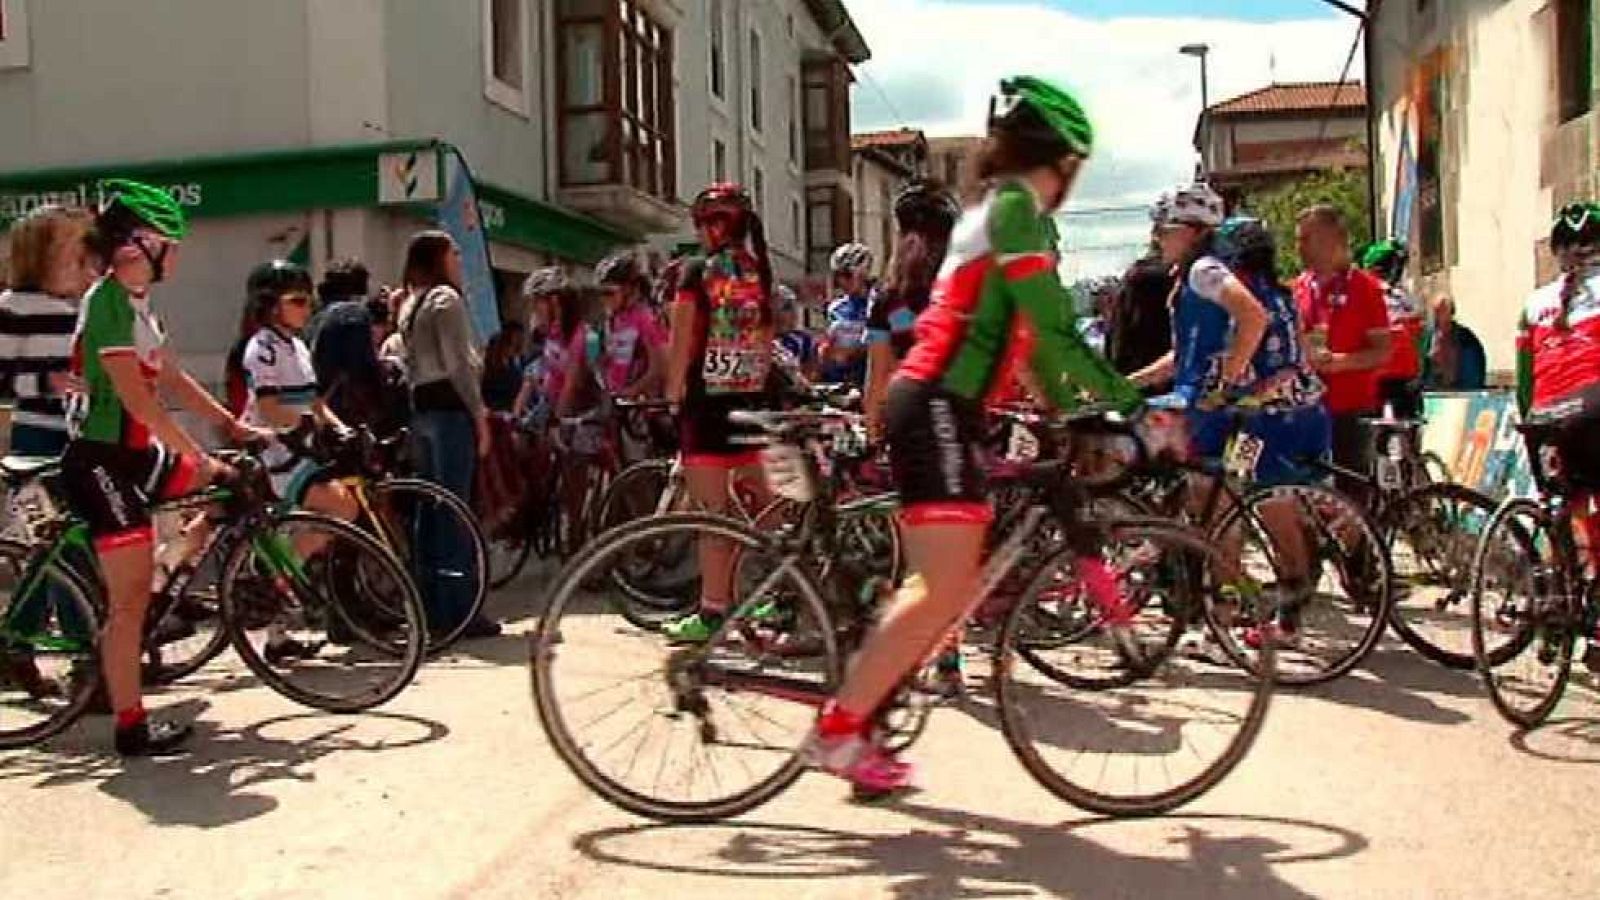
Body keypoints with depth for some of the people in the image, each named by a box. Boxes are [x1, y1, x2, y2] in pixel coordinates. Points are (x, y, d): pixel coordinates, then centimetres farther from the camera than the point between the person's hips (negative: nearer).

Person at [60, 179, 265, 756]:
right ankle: (131, 728, 2)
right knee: (130, 597, -6)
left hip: (135, 454, 9)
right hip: (100, 460, -9)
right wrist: (197, 457, -23)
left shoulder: (138, 302, 12)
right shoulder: (107, 300, -18)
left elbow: (173, 379, 15)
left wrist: (233, 427, 10)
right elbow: (134, 396, -24)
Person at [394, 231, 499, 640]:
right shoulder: (447, 299, -6)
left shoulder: (410, 306, 20)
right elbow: (459, 364, -14)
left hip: (421, 409, 9)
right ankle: (457, 610, -8)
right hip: (450, 408, -9)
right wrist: (480, 415, -12)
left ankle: (431, 608, 13)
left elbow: (411, 364, 18)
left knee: (429, 509, 9)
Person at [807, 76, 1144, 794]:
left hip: (938, 406, 10)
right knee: (945, 590, -12)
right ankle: (836, 730, -7)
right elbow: (1056, 333, -16)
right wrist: (1134, 405, -12)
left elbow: (1034, 338, 25)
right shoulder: (1015, 206, -8)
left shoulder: (999, 207, 23)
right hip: (936, 408, -10)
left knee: (956, 586, 10)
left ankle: (861, 714, 14)